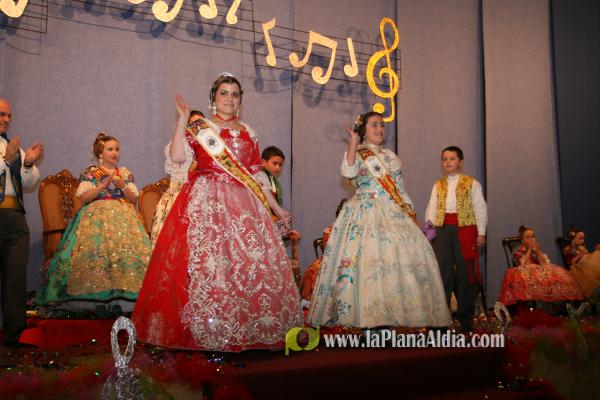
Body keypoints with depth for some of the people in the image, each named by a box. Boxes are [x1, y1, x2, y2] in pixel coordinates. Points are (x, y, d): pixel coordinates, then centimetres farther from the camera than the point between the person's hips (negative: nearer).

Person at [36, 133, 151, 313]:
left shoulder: (126, 173, 17)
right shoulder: (90, 173, 9)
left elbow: (133, 199, 11)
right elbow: (83, 198, -2)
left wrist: (123, 186, -7)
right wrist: (103, 185, -12)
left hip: (123, 217, 2)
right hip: (96, 216, -2)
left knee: (126, 249, -19)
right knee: (94, 250, -22)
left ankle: (124, 296, -20)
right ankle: (93, 296, -20)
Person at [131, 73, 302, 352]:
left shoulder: (248, 134, 18)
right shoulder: (199, 128, 7)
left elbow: (256, 177, 19)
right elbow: (177, 156, -11)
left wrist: (276, 207, 17)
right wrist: (183, 119, -7)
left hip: (242, 205, 4)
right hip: (205, 203, -3)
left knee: (250, 262, -3)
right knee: (205, 259, -10)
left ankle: (246, 328, 6)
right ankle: (205, 329, -3)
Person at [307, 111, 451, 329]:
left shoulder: (390, 155, 23)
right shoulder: (358, 153, 6)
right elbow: (348, 172, -17)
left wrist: (410, 212, 14)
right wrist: (353, 141, -12)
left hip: (394, 213, 6)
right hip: (367, 213, -6)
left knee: (408, 251, -7)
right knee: (370, 256, -20)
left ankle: (402, 311, -2)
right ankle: (371, 314, -19)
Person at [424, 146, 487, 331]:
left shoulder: (471, 183, 7)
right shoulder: (438, 185, 17)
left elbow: (480, 209, 3)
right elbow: (431, 209, 13)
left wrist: (481, 233, -4)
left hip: (465, 228, -2)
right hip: (442, 229, 3)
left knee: (465, 272, 1)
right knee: (441, 272, -2)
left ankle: (465, 318, 10)